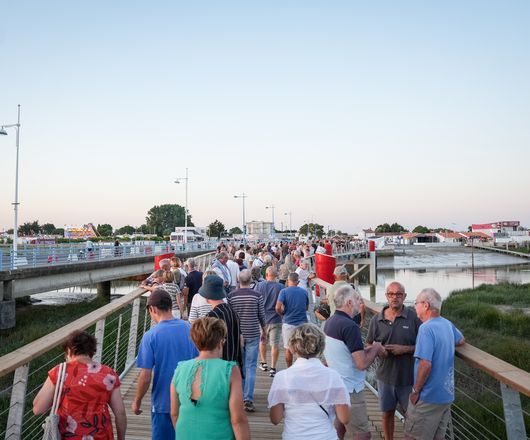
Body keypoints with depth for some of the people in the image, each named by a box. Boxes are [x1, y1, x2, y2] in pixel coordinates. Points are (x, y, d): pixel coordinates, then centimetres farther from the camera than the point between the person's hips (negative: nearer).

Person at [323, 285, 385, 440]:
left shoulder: (330, 322, 5)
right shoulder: (350, 326, -23)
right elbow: (362, 363, -24)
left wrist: (368, 349, 8)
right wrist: (375, 348, -7)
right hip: (349, 390, -9)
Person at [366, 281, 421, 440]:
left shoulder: (413, 317, -11)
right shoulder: (376, 319, -2)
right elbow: (368, 346, 7)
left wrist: (404, 349, -20)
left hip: (409, 377, -3)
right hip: (385, 376, 3)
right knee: (387, 413, 18)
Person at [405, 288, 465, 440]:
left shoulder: (426, 328, -20)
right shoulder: (447, 324, 5)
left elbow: (425, 364, -25)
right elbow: (461, 340, 28)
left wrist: (415, 391, -15)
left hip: (428, 397, -8)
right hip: (447, 394, 8)